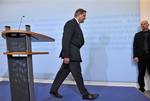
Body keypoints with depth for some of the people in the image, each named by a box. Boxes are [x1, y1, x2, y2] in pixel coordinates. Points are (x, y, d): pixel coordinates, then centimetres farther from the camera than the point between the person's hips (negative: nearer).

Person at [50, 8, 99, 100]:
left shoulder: (76, 25, 17)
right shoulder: (70, 23, -12)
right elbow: (66, 40, -20)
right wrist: (66, 55, -23)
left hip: (73, 53, 10)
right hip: (71, 54, -10)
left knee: (63, 72, 14)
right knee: (77, 75, 0)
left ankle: (54, 90, 24)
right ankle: (85, 94, 11)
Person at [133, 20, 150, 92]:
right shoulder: (137, 35, 13)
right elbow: (135, 46, 6)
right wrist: (135, 56, -5)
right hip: (141, 57, 1)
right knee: (141, 74, 3)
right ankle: (141, 88, 13)